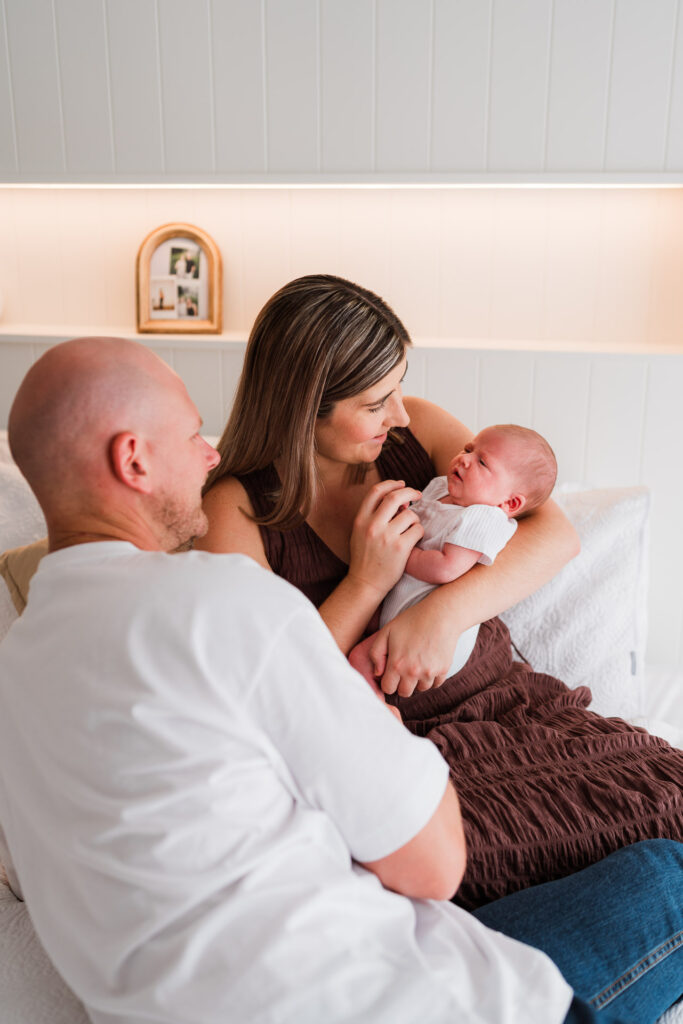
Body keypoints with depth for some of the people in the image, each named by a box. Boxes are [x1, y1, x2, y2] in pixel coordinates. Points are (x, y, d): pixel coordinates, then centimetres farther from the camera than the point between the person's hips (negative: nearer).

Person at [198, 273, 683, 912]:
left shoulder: (414, 428, 5)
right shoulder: (235, 510, -6)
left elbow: (555, 531, -4)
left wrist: (443, 611, -20)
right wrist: (367, 582, -18)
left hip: (505, 701, 4)